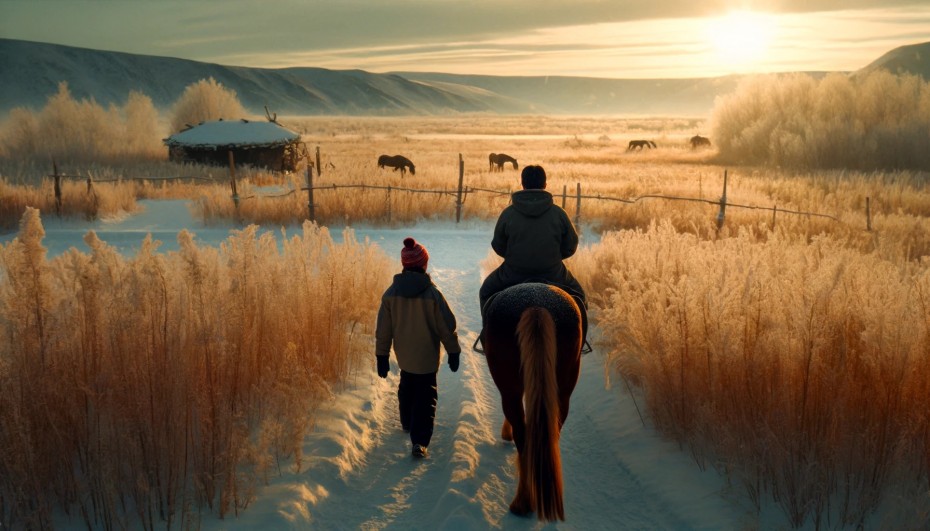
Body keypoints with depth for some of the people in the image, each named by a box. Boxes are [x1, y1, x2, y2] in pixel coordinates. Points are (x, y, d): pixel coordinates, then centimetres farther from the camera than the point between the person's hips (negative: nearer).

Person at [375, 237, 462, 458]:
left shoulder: (391, 293, -10)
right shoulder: (432, 293, -19)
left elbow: (383, 329, -4)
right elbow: (447, 326, -11)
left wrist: (382, 356, 6)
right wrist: (453, 351, 2)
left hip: (403, 356, 4)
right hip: (427, 357, -4)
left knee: (407, 387, 28)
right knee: (426, 395, 6)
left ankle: (408, 423, 47)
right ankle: (419, 440, -6)